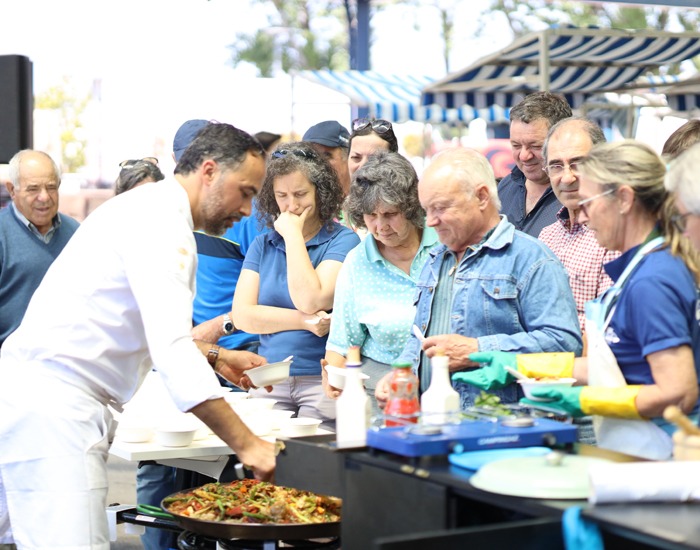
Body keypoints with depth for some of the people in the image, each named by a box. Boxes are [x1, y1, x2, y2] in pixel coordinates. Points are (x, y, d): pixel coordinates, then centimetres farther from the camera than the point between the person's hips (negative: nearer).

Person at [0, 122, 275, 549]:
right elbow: (171, 350, -25)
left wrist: (215, 357, 19)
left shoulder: (151, 209, 19)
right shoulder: (161, 221, -14)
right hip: (54, 406, -11)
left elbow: (152, 330, 31)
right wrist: (245, 443, -25)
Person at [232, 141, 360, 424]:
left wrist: (293, 235, -6)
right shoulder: (263, 245, 12)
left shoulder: (343, 241, 0)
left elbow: (310, 301, -14)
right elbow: (242, 315, 2)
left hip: (324, 381, -3)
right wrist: (304, 321, -10)